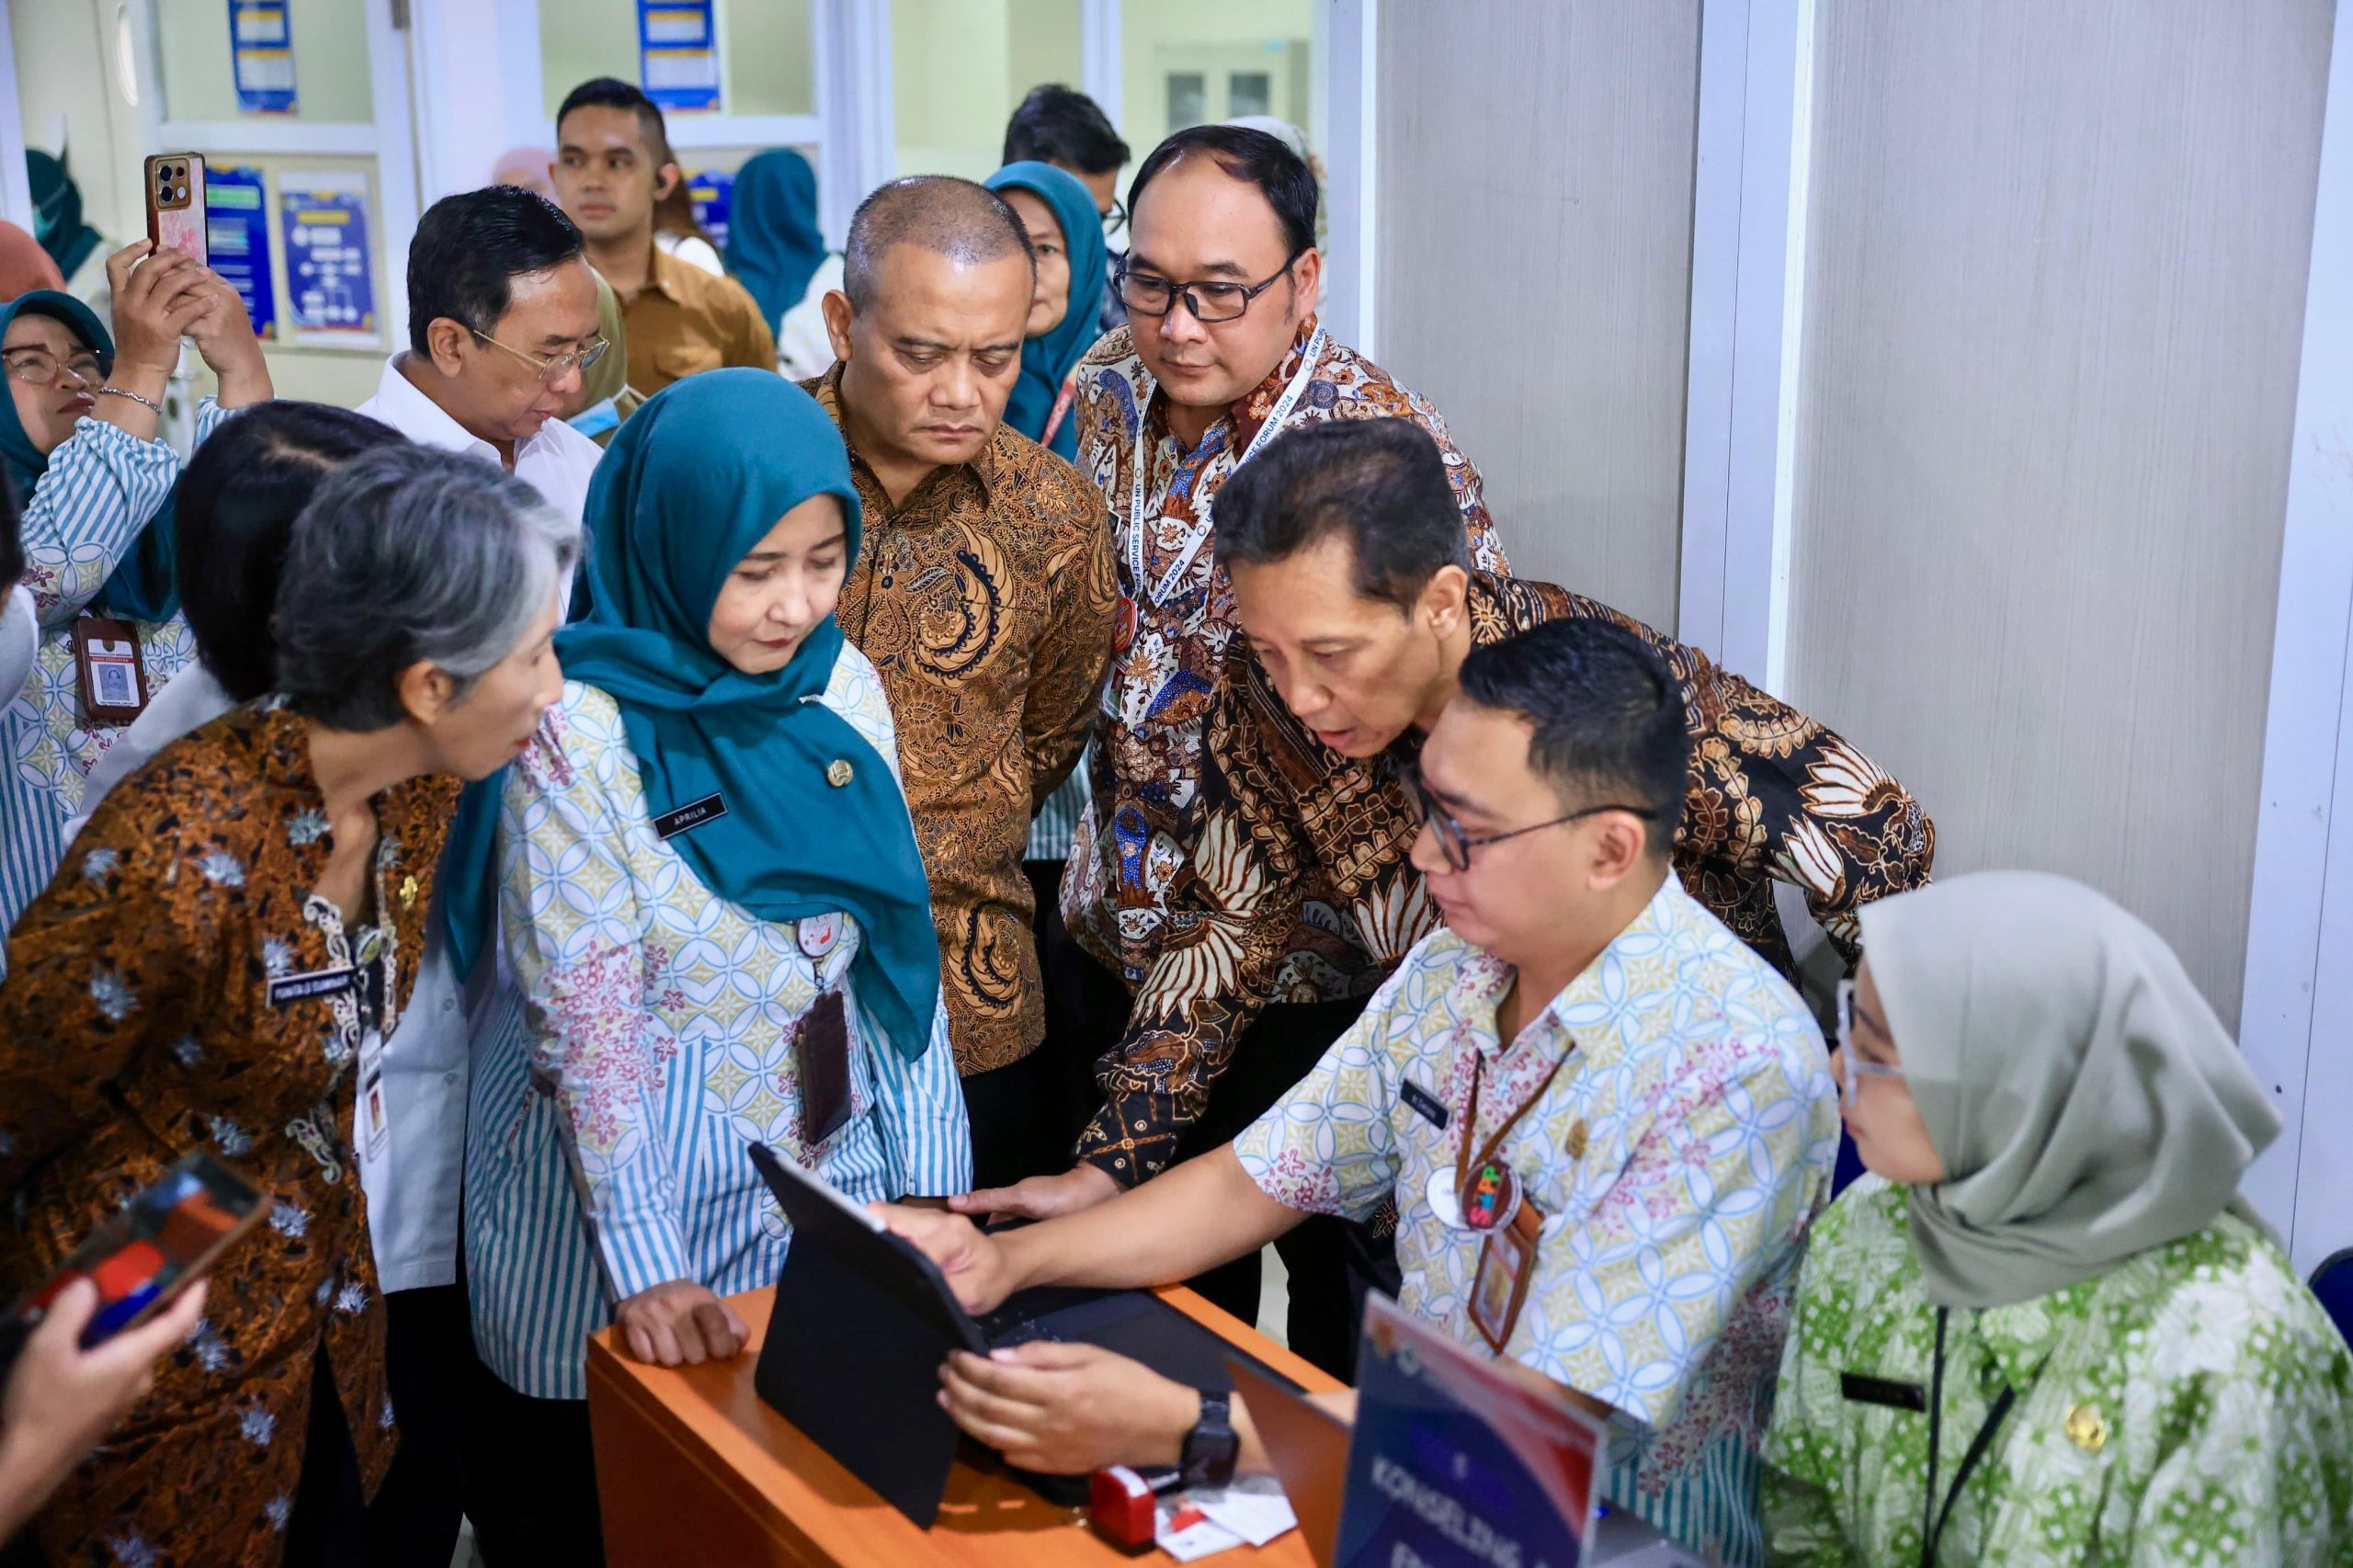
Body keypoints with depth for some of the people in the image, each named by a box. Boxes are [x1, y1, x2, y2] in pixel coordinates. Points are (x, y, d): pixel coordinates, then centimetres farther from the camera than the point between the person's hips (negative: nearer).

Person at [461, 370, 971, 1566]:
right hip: (643, 1178, -4)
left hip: (839, 1164, 4)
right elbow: (586, 1017, -18)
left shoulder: (845, 685, -1)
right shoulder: (580, 731, -16)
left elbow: (902, 944, 4)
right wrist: (644, 1261, -23)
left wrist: (933, 1187, 0)